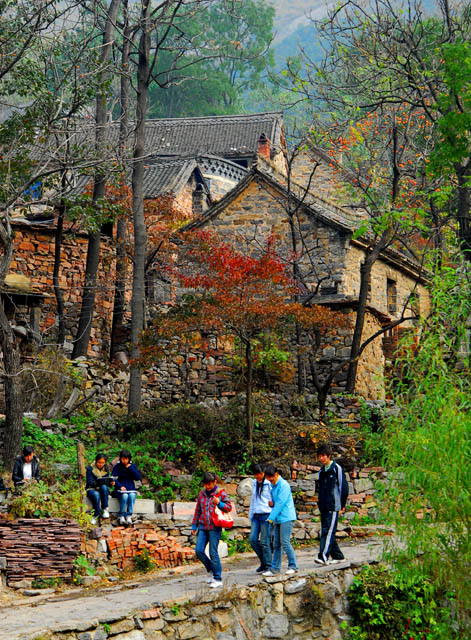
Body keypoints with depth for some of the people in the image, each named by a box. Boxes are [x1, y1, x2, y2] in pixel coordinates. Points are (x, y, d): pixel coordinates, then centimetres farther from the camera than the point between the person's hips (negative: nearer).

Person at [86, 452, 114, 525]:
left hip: (104, 489, 3)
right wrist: (96, 483, -34)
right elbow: (90, 482, -12)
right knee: (96, 495, -38)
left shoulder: (106, 469, 7)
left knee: (104, 487, -34)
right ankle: (97, 514, -24)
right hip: (92, 489, -3)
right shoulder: (90, 468, -6)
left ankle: (105, 509, -26)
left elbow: (107, 481, 5)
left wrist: (111, 482, -20)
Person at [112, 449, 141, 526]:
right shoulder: (117, 467, 6)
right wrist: (120, 486, -20)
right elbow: (113, 479, -3)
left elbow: (138, 478, 0)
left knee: (132, 496, -32)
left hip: (131, 489, 1)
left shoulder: (133, 466, 11)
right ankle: (121, 516, -26)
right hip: (120, 489, -1)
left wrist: (130, 468, -7)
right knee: (125, 496, -34)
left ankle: (129, 516, -30)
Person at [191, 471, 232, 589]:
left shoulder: (221, 493, -1)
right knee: (199, 550, -4)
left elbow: (229, 507, 1)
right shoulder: (202, 493, 12)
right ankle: (210, 570, 19)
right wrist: (194, 526, 17)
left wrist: (219, 503, -17)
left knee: (213, 553, -6)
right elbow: (197, 510, 18)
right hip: (203, 526, 5)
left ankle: (218, 579, 3)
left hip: (215, 527, -5)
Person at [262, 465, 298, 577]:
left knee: (285, 542, -11)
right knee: (276, 544, 6)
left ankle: (293, 566, -2)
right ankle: (275, 568, 8)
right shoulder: (273, 486, 16)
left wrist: (271, 518, -17)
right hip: (278, 519, 9)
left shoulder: (284, 485, -12)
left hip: (286, 518, -9)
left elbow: (280, 503, -17)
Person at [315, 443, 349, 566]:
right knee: (326, 532, 8)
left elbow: (344, 486, -5)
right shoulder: (322, 471, 17)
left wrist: (342, 504, -4)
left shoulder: (337, 468, -4)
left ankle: (323, 556, -23)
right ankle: (338, 556, 17)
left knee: (328, 531, -15)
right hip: (324, 507, 8)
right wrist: (321, 504, 14)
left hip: (333, 506, -8)